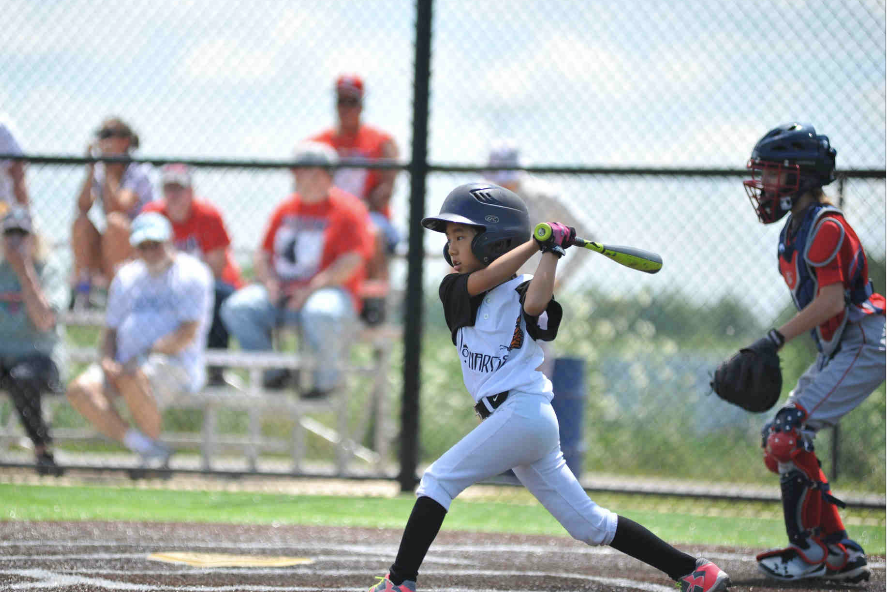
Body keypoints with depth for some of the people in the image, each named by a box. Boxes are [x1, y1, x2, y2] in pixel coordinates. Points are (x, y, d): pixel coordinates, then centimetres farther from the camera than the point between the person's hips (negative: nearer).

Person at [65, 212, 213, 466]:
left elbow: (188, 334, -11)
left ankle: (153, 443, -15)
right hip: (126, 363, 6)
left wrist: (139, 359, -17)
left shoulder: (191, 274, -1)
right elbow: (111, 329, 20)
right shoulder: (126, 277, 19)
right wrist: (107, 361, -3)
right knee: (80, 389, -21)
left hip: (176, 363, -6)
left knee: (132, 379, -39)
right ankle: (142, 446, -25)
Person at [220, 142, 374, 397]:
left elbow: (351, 263, -12)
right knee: (237, 307, -16)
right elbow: (263, 254, 22)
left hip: (329, 290, -6)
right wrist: (270, 282, -1)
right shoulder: (286, 209, 18)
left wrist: (311, 290, -18)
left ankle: (325, 377, -14)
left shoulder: (348, 209, -2)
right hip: (281, 293, 6)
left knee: (321, 313, -40)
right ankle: (274, 374, -7)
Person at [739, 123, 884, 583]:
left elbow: (831, 301, -23)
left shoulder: (826, 226, -16)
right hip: (835, 352, 10)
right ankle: (840, 555, 8)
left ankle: (812, 550, -8)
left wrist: (777, 339, -26)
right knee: (776, 440, 8)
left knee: (789, 435, -17)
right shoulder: (795, 229, 14)